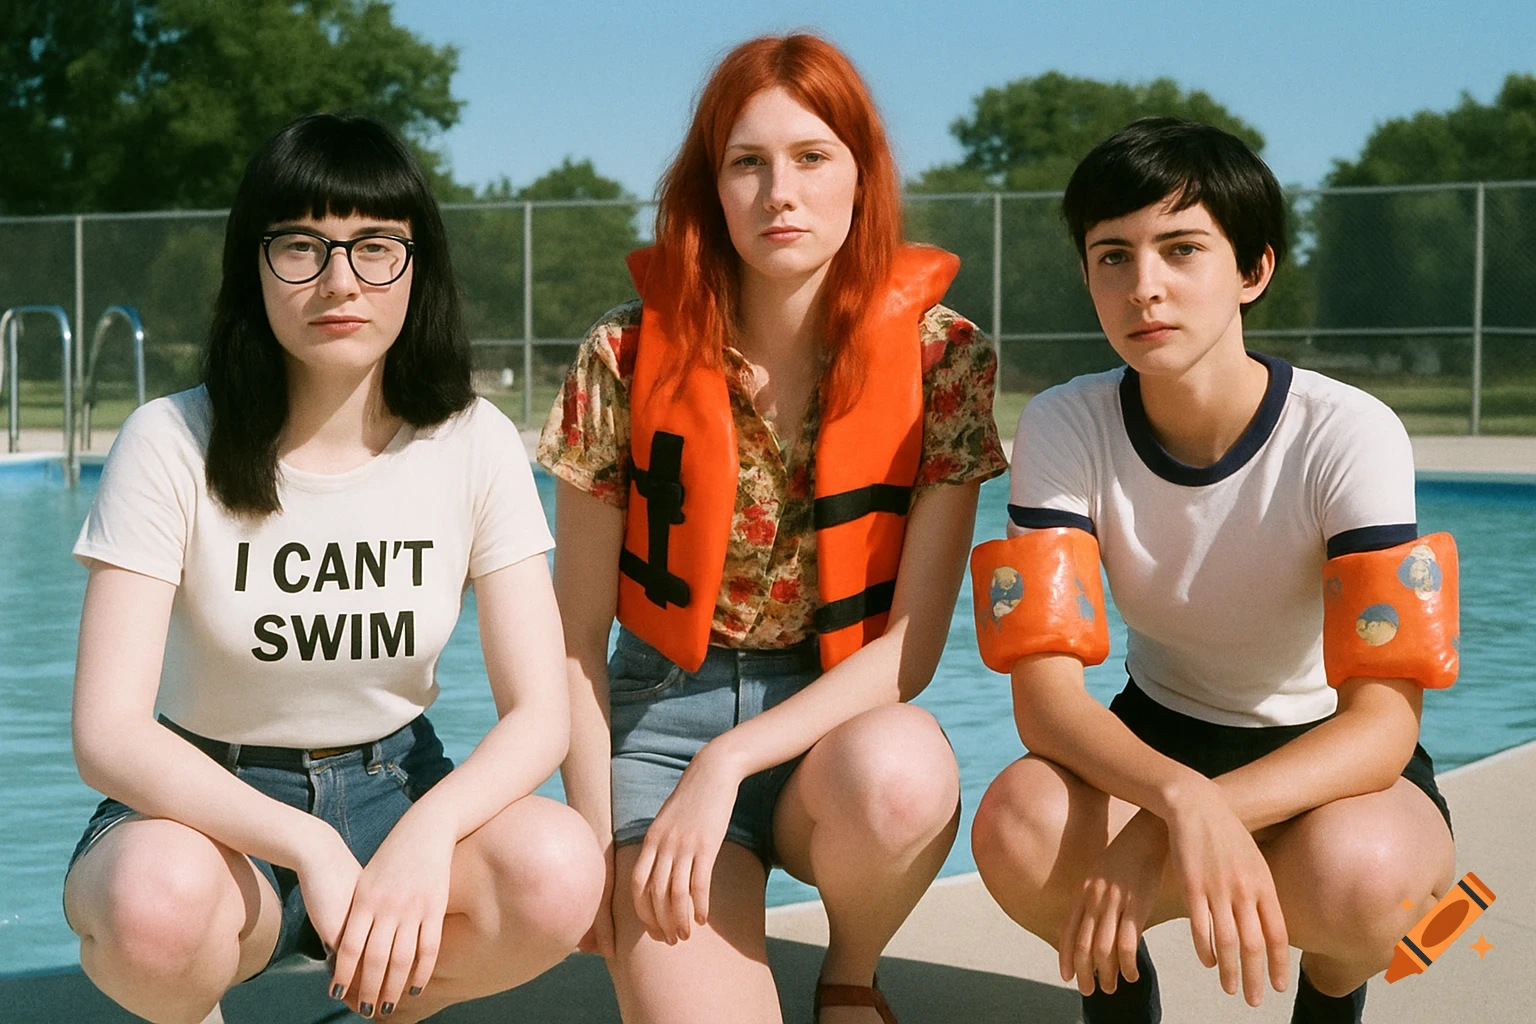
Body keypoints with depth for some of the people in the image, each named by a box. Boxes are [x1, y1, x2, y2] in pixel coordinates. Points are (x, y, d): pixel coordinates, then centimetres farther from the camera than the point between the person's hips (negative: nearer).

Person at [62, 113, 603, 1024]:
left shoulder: (473, 445, -6)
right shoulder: (174, 444, -13)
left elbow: (541, 709, -11)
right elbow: (109, 735, -20)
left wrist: (428, 832, -31)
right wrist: (306, 845, -35)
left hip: (394, 786, 2)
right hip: (211, 805, -2)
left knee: (558, 872, -30)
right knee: (159, 900, -38)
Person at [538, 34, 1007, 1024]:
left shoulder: (940, 356, -8)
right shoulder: (631, 356, -7)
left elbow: (914, 641, -11)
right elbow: (578, 637, 0)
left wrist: (727, 764, -21)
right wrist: (601, 844, -7)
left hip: (850, 720, 1)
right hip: (663, 712, -1)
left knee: (900, 774, -36)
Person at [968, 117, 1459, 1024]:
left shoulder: (1348, 436, -22)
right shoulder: (1065, 428, -15)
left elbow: (1384, 719, -28)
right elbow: (1045, 689, -23)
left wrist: (1155, 837, -41)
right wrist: (1181, 800, -45)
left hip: (1332, 756, -1)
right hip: (1158, 738, 2)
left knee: (1353, 870, -37)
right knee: (1019, 831, -32)